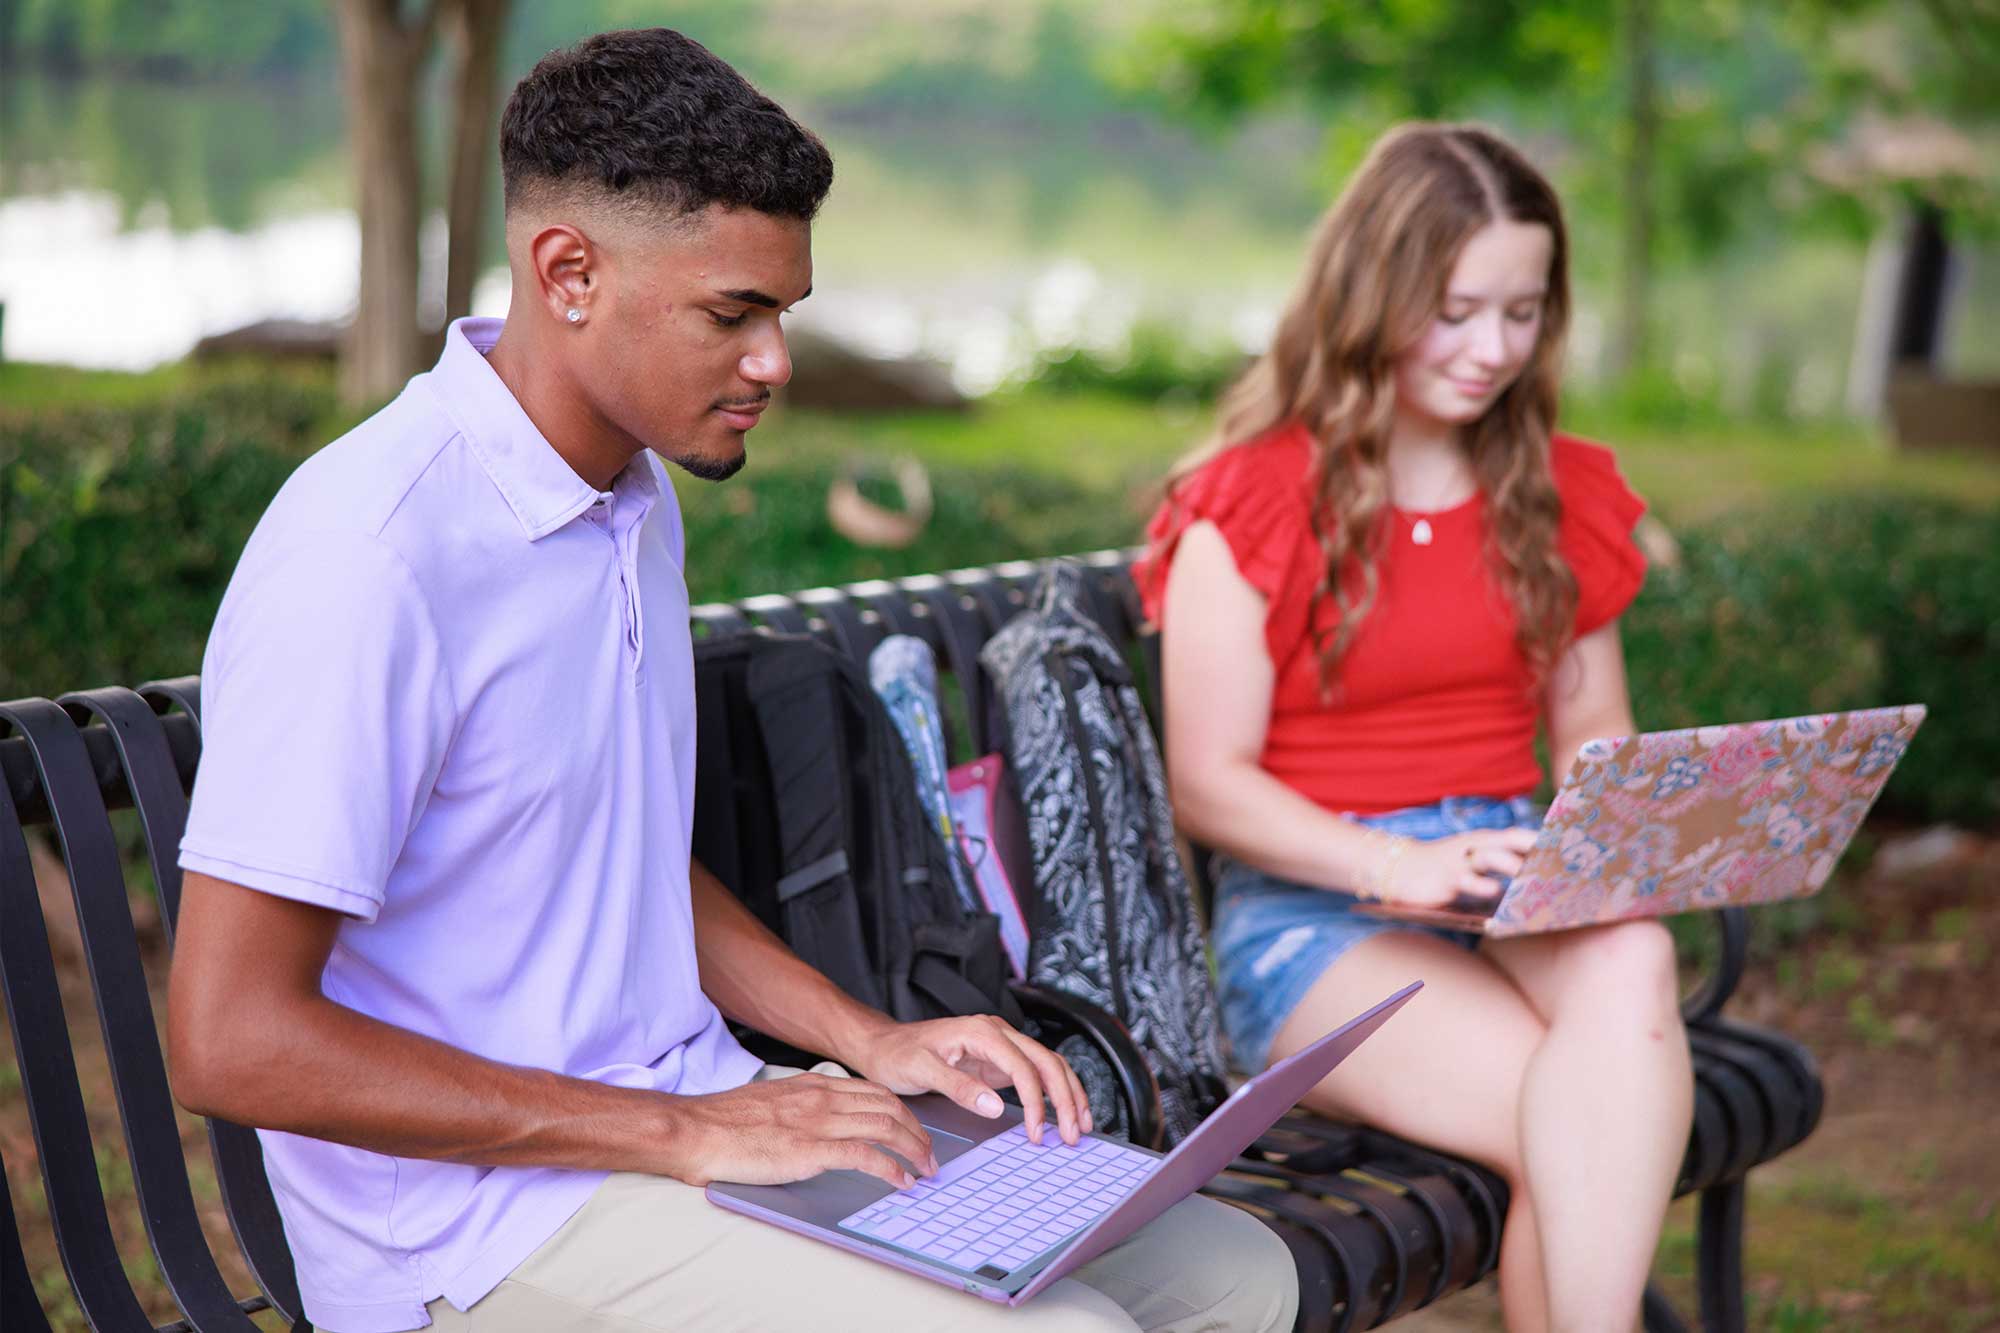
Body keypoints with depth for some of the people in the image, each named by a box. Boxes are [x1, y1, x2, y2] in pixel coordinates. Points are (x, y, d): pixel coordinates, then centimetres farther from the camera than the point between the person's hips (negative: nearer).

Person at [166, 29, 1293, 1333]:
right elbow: (233, 1041, -22)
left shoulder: (637, 502, 12)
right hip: (480, 1211, -9)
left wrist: (870, 1040, 7)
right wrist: (685, 1133, -21)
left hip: (698, 1119, 9)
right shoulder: (371, 555, -19)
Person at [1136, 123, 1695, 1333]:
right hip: (1311, 911, -4)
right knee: (1587, 1129, -31)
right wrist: (1398, 866, -21)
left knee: (1632, 966, -34)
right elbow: (1209, 785, -5)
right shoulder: (1249, 506, -1)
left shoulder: (1560, 495, 16)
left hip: (1521, 894, 4)